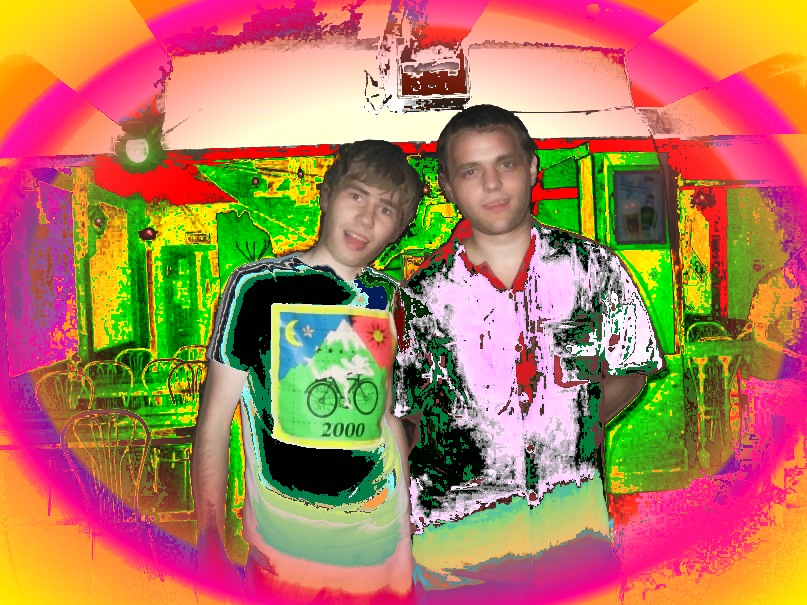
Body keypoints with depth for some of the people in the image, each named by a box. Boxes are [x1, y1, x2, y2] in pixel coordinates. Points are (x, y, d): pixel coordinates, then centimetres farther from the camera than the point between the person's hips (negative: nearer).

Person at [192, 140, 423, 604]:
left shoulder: (391, 298, 4)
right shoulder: (258, 287, -9)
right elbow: (214, 423, -7)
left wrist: (405, 537, 12)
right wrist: (211, 548, -11)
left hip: (379, 538, 4)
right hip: (284, 545, -3)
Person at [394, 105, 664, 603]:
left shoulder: (593, 267, -1)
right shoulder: (420, 295, -3)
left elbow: (632, 373, 7)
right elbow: (407, 420, 3)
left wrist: (569, 430, -6)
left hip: (573, 519, 1)